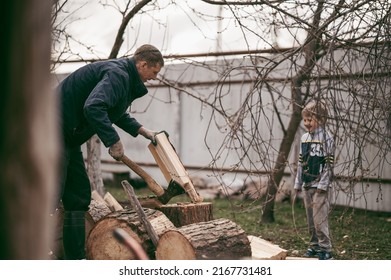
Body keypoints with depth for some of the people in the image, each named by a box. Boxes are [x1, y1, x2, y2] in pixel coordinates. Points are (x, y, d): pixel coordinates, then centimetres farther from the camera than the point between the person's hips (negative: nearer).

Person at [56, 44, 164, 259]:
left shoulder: (125, 77, 16)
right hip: (55, 131, -11)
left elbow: (116, 112, 33)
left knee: (79, 196, 12)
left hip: (68, 136, 11)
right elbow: (93, 107, -32)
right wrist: (113, 141, -25)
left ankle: (76, 258, 18)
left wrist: (141, 130, 28)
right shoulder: (117, 74, -17)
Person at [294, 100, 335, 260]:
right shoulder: (304, 138, 11)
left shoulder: (326, 138, -9)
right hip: (307, 185, 7)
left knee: (320, 219, -9)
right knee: (310, 220, 13)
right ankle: (314, 246, 23)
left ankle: (326, 250, -3)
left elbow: (329, 164, -12)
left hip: (320, 186, -7)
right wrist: (298, 183, 14)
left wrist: (322, 185, -16)